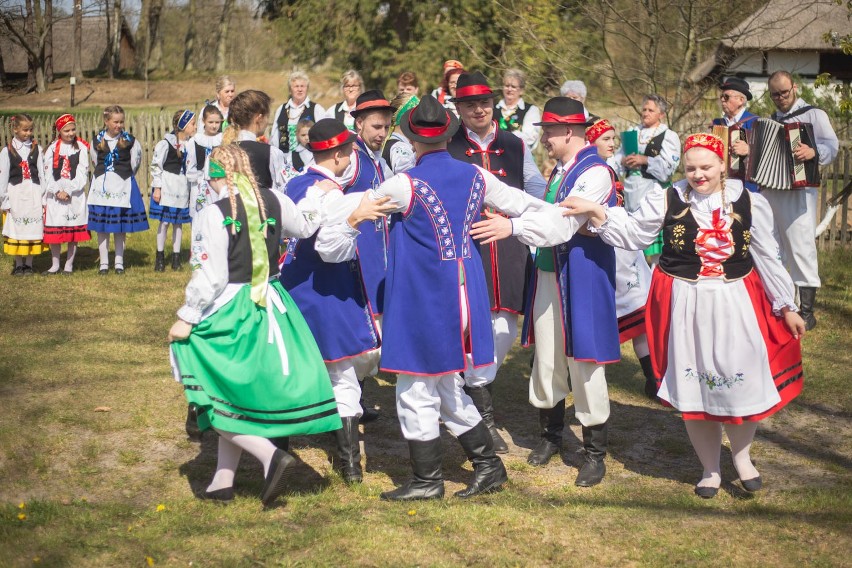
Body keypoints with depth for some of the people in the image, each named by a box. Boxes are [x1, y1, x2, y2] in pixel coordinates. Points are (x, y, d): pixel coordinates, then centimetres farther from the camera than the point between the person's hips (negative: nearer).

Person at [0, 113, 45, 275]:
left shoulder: (36, 149, 3)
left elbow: (42, 174, 4)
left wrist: (44, 197, 1)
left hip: (34, 194, 1)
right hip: (16, 194, -1)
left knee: (32, 229, 3)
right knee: (16, 229, 3)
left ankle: (29, 264, 12)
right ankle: (18, 265, 13)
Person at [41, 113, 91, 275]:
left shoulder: (81, 148, 1)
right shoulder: (52, 149, 6)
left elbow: (82, 174, -4)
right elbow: (48, 174, 2)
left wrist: (68, 191, -12)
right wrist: (58, 191, -11)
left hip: (76, 195, -1)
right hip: (55, 196, 1)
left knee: (74, 232, 2)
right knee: (54, 230, 1)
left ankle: (69, 265, 13)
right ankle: (55, 265, 14)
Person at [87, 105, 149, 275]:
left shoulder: (130, 141, -3)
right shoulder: (97, 141, 2)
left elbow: (134, 165, 7)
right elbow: (96, 163, 15)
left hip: (123, 187, -1)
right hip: (102, 186, 1)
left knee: (120, 227, 5)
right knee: (102, 227, 3)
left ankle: (119, 262, 15)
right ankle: (103, 263, 10)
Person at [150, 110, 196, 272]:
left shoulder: (190, 144, 4)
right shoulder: (166, 143, -12)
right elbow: (156, 166, -8)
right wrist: (157, 188, -10)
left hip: (183, 188, 5)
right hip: (167, 187, -5)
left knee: (178, 222, 9)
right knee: (164, 221, -1)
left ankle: (176, 257, 17)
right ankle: (160, 256, 11)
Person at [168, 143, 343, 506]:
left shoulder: (213, 216, -16)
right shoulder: (274, 202, 1)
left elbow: (209, 277, -18)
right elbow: (305, 225, 21)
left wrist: (186, 318, -9)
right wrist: (317, 192, 36)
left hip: (227, 313, -7)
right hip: (270, 309, 7)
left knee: (218, 400, 4)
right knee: (237, 399, 16)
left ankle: (269, 455, -13)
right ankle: (223, 481, 22)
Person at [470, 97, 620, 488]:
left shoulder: (595, 173, -17)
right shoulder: (559, 170, 11)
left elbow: (563, 223, -27)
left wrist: (513, 227, -33)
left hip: (582, 279, -8)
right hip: (548, 275, 8)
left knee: (584, 364, 0)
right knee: (546, 360, 15)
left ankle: (595, 453, 12)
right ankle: (551, 435, 32)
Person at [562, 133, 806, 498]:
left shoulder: (749, 203, -2)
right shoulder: (667, 200, -2)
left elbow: (767, 258, 4)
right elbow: (631, 234, 1)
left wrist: (786, 306, 9)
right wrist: (597, 213, -13)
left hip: (736, 305, 0)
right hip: (685, 306, 0)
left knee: (743, 383, 1)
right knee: (693, 387, 8)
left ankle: (741, 455, 30)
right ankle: (710, 469, 27)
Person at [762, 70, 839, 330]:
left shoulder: (813, 114, 0)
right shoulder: (771, 120, 20)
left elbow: (831, 146, -13)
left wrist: (814, 152, -33)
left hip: (798, 190, -6)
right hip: (769, 189, 7)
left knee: (801, 246, -9)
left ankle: (806, 311, -6)